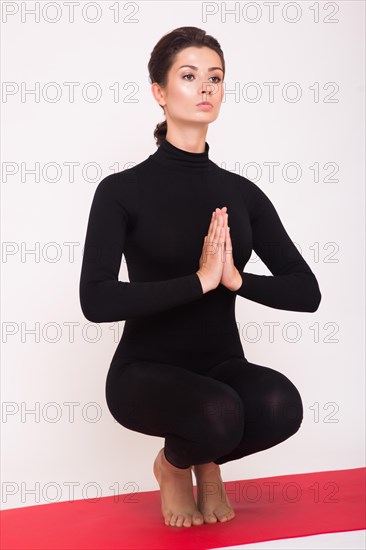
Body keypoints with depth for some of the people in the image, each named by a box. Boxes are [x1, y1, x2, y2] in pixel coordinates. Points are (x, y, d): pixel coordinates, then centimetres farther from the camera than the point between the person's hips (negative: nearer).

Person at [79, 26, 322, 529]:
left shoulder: (242, 193, 4)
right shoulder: (123, 190, -9)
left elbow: (306, 292, -1)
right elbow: (97, 300, -22)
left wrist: (235, 278, -18)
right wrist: (199, 280, -25)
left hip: (222, 367, 4)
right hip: (146, 372, -3)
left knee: (280, 403, -30)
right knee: (218, 412, -36)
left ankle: (208, 460, 5)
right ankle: (173, 465, 3)